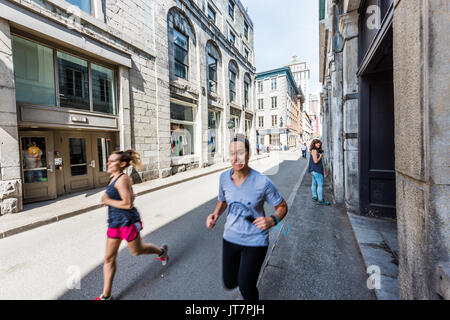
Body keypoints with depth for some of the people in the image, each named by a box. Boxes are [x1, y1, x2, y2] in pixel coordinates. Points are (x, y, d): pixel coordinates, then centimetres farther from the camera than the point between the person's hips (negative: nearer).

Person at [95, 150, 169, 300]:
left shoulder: (122, 179, -21)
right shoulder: (114, 178, 8)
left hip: (127, 222, -8)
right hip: (114, 223, 9)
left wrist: (108, 201, -18)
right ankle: (106, 296, 26)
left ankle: (161, 251, 42)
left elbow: (128, 204, -25)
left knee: (137, 251, 14)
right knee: (109, 258, 12)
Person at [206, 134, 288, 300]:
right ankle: (242, 267, 53)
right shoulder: (224, 177, -11)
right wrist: (215, 214, -11)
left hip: (255, 241, -3)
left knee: (246, 287, 3)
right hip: (230, 237, 4)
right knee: (229, 283, 17)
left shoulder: (263, 182, -22)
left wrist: (272, 220, -28)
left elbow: (282, 206, -8)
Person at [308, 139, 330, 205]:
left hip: (315, 170, 10)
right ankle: (320, 200, -7)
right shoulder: (314, 151, -15)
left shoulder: (317, 150, 15)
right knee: (320, 184, -9)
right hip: (316, 170, -10)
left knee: (314, 183, 15)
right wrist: (320, 157, -8)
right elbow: (315, 161, -21)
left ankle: (314, 197, 24)